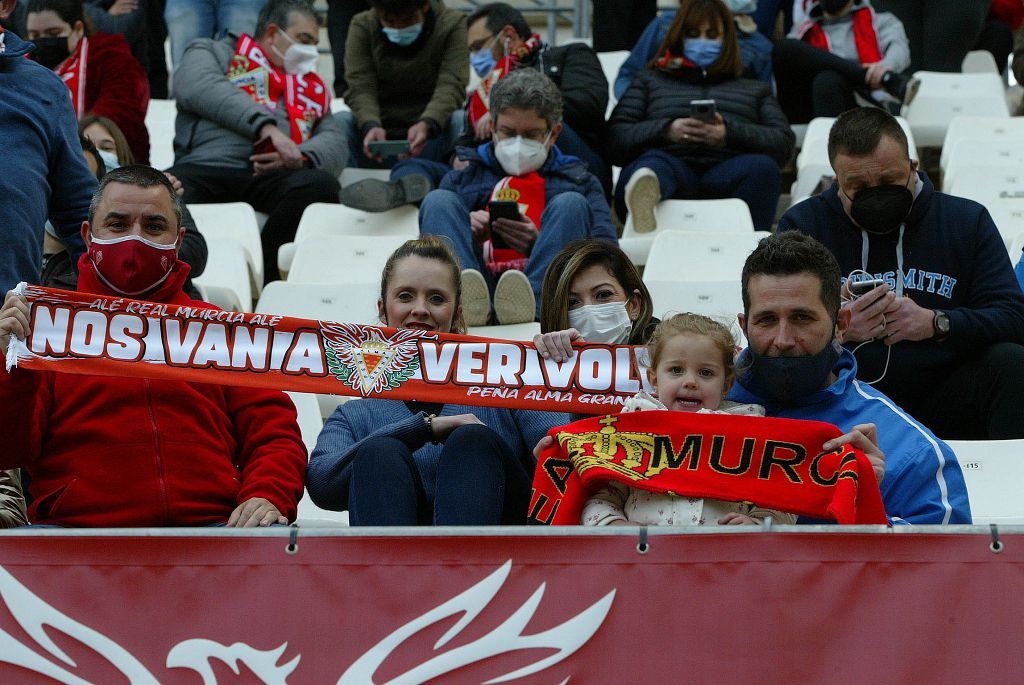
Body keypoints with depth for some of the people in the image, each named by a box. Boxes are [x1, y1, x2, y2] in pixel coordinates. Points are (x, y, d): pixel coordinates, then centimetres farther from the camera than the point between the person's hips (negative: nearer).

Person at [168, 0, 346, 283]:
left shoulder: (312, 87, 35)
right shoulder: (213, 53, 24)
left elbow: (335, 143, 20)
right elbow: (198, 87, 1)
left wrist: (302, 158, -6)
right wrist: (265, 125, -13)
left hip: (271, 178, 3)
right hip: (208, 165, -3)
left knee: (321, 184, -31)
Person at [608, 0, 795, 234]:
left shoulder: (755, 89, 35)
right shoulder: (650, 81, 33)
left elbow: (784, 144, 15)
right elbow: (615, 139, 16)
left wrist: (731, 134, -4)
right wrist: (666, 130, -4)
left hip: (728, 174, 1)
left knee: (761, 167, -34)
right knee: (653, 164, -38)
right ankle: (644, 193, -73)